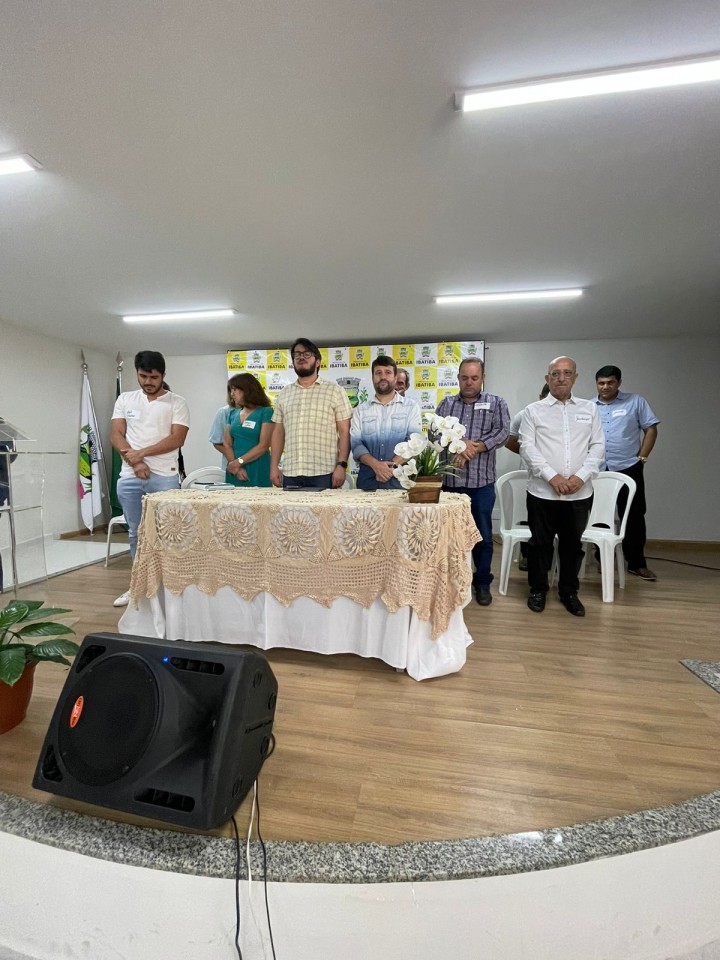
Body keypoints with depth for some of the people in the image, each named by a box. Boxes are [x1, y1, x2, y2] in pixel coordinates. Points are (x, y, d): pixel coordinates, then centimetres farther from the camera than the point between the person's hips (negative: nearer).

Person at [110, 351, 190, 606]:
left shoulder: (177, 403, 1)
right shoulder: (125, 399, 12)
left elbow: (177, 439, -9)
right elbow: (116, 435, 5)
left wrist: (141, 452, -13)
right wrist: (135, 462, -10)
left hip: (164, 478, -4)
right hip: (129, 478, 4)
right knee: (136, 534, 13)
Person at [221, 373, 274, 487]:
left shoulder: (266, 412, -2)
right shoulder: (233, 413, 13)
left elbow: (263, 446, -11)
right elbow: (227, 444, 7)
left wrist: (239, 462, -14)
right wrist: (235, 466, -9)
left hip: (257, 471, -4)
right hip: (234, 472, 4)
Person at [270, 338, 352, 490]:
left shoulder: (334, 390, 3)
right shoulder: (284, 394, 15)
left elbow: (344, 431, -2)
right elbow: (278, 433, 15)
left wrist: (342, 465, -10)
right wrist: (274, 466, 7)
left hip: (323, 473, -3)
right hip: (290, 473, 3)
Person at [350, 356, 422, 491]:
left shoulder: (411, 406, 6)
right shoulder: (360, 410, 11)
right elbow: (356, 443, 0)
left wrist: (392, 465, -18)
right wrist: (375, 464, -16)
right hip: (368, 479, 1)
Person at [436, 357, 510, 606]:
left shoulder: (496, 403, 5)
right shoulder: (446, 404, 11)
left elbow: (502, 432, -9)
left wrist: (472, 449, -17)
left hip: (481, 482, -1)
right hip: (449, 480, 2)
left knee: (483, 535, 7)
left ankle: (482, 583, 23)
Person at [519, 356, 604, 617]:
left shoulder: (589, 409, 10)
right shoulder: (533, 410, 2)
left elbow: (598, 446, 5)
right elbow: (527, 447, -6)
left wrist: (581, 476, -10)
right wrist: (552, 476, -15)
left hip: (580, 493, 2)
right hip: (542, 491, -2)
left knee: (572, 544, 13)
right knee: (540, 543, 8)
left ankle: (569, 592, 29)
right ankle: (538, 590, 25)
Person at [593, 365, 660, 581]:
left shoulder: (636, 401, 2)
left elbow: (651, 430, 1)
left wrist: (641, 458, -5)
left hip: (628, 469, -2)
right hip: (597, 471, 2)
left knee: (633, 516, 3)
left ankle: (637, 563, 15)